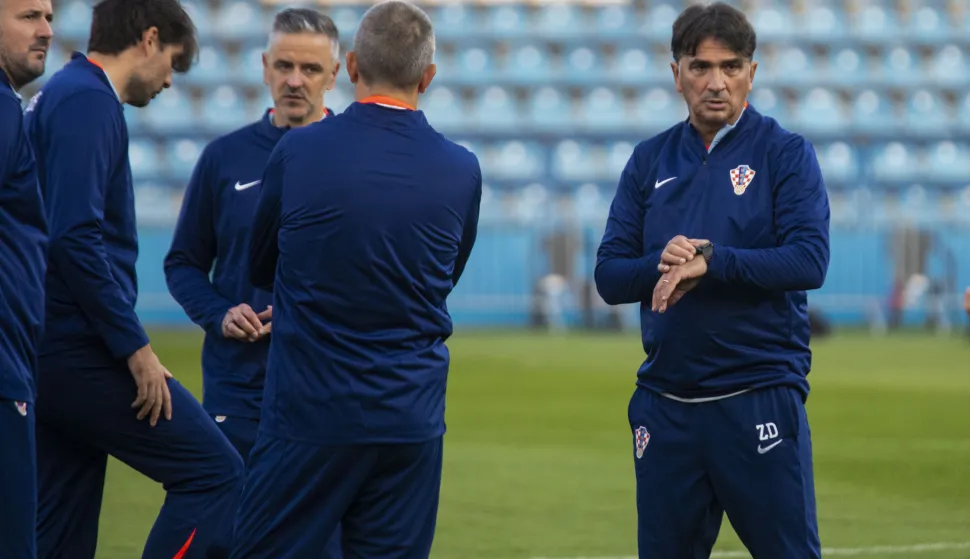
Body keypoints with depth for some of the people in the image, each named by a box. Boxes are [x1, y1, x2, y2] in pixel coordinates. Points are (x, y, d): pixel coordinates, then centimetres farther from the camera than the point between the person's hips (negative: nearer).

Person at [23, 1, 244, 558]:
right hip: (80, 347, -10)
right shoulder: (88, 102, -11)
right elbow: (76, 237, -21)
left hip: (49, 352, 10)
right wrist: (135, 346, -17)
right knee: (216, 472, -7)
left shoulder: (59, 96, 18)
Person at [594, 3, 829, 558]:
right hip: (666, 403, 4)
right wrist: (661, 265, -14)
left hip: (761, 403, -4)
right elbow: (610, 276, 7)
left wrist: (709, 261, -19)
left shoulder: (786, 153, 0)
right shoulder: (650, 160, 11)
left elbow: (809, 260, -13)